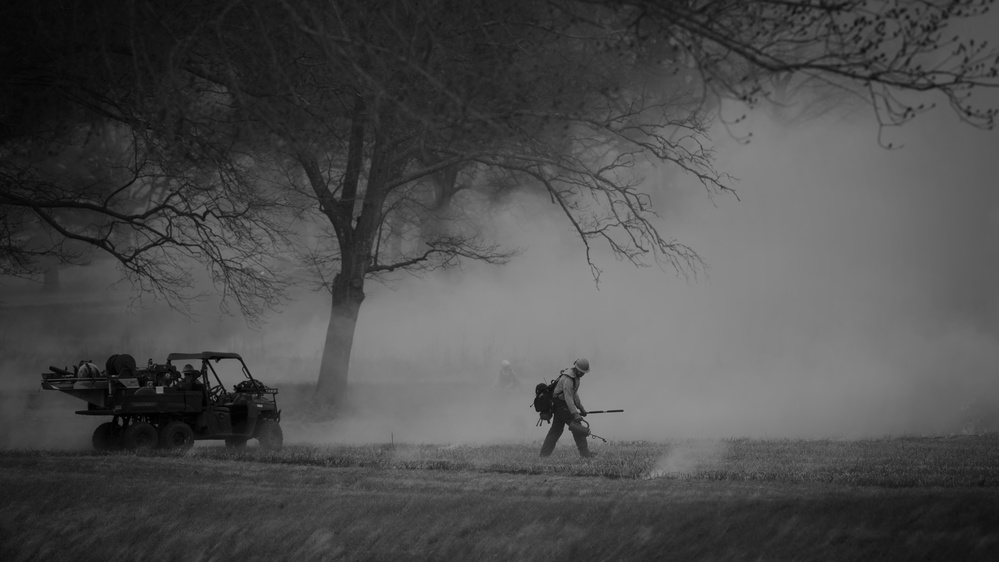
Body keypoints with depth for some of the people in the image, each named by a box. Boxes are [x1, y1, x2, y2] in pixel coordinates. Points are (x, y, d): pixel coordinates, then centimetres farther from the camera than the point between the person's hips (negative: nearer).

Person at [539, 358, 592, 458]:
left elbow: (574, 394, 22)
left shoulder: (576, 376, 10)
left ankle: (544, 454, 11)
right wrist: (575, 414, -33)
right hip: (562, 405, -10)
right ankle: (584, 453, -6)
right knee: (577, 427, -8)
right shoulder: (568, 378, -23)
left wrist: (581, 408, 23)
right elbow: (568, 397, -28)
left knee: (556, 430, 11)